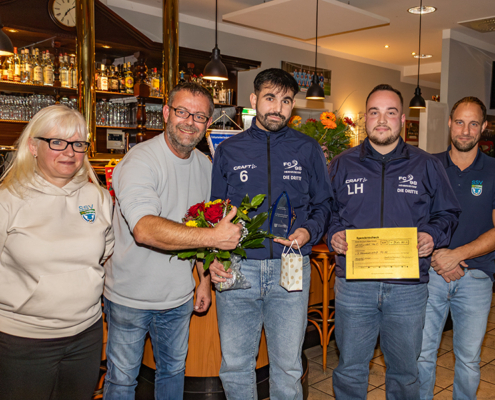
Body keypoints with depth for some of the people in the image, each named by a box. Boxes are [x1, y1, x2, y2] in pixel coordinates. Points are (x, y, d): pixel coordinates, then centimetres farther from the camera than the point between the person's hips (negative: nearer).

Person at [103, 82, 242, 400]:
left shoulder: (205, 166, 2)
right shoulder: (140, 161, -21)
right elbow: (145, 229, -36)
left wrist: (205, 279, 11)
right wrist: (213, 237, -41)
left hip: (179, 297, 6)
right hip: (131, 297, -5)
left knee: (173, 371, 22)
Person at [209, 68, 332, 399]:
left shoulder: (308, 149, 6)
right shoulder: (229, 150, 7)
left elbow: (323, 205, 11)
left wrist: (309, 231, -10)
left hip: (290, 269, 0)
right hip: (237, 269, 1)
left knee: (288, 368, 10)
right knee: (235, 366, 11)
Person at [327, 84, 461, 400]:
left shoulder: (427, 166, 6)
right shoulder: (342, 165, 6)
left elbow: (447, 213, 11)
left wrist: (432, 236, -9)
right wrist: (333, 235, -9)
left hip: (408, 286, 1)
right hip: (353, 284, 0)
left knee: (405, 370, 16)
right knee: (350, 368, 12)